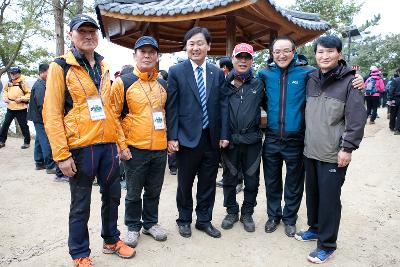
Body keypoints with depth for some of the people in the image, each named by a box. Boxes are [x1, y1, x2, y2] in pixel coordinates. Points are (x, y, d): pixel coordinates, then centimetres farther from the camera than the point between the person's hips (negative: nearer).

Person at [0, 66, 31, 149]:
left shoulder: (23, 83, -10)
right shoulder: (9, 83, 7)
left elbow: (29, 93, -9)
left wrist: (21, 98, -19)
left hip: (21, 109, -5)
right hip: (10, 108, 6)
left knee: (23, 126, 4)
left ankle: (27, 142, 17)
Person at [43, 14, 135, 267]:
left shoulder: (104, 67, 12)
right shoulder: (60, 67, -5)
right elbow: (52, 114, -9)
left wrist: (120, 140, 13)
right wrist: (62, 154, -14)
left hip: (108, 145, 6)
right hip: (80, 148, -5)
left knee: (112, 196, 16)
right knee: (80, 205, 8)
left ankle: (111, 240, 37)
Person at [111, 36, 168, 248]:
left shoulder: (163, 85, 8)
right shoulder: (123, 83, -6)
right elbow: (113, 116, -7)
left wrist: (170, 138, 10)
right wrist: (122, 146, -12)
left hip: (160, 149, 4)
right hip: (135, 149, -4)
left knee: (154, 191, 17)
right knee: (134, 192, 11)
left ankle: (150, 223, 36)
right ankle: (133, 227, 31)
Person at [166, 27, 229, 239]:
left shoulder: (217, 73, 6)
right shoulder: (176, 72, -2)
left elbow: (223, 105, 5)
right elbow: (171, 106, -5)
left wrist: (224, 135, 0)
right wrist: (172, 137, -9)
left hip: (212, 138, 3)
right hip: (187, 137, -3)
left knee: (208, 183, 13)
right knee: (185, 183, 12)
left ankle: (204, 220, 31)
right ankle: (184, 220, 33)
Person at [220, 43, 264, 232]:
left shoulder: (258, 84, 2)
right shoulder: (225, 84, 2)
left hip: (252, 140, 0)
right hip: (230, 140, 0)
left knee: (252, 180, 10)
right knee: (229, 179, 13)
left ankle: (247, 213, 30)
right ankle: (232, 211, 32)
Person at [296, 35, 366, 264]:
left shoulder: (350, 81, -7)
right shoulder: (311, 79, 9)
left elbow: (357, 118, -10)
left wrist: (347, 148, -14)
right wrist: (307, 140, 13)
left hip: (334, 154, -5)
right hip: (311, 151, 6)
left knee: (329, 199, 1)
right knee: (312, 193, 17)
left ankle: (327, 245, 17)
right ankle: (315, 228, 37)